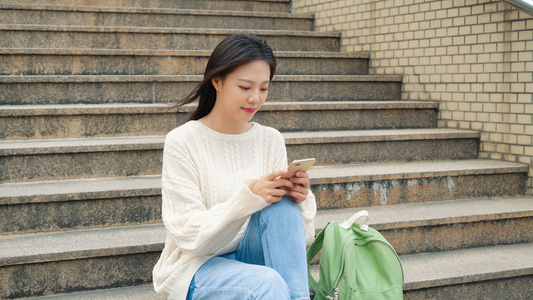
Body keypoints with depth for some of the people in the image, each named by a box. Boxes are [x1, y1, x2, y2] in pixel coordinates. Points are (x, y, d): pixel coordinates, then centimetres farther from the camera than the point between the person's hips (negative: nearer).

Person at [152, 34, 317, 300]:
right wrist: (247, 200, -29)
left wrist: (300, 199, -21)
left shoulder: (271, 140, 3)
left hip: (251, 258, 5)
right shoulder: (181, 142, -10)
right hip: (197, 266, -5)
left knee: (282, 202, -26)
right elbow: (187, 234, -15)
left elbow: (298, 235, 2)